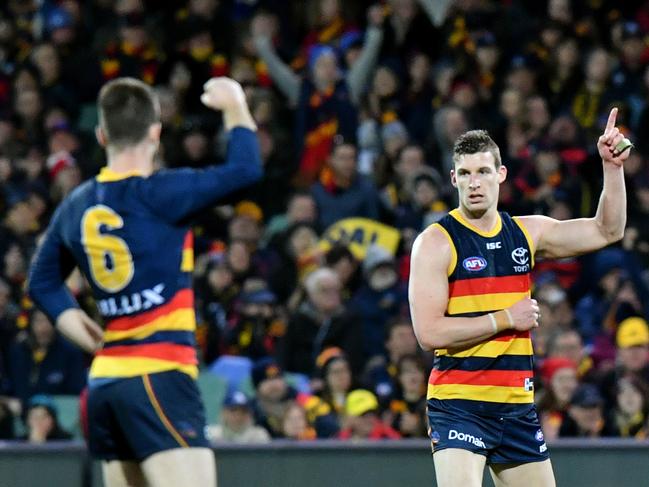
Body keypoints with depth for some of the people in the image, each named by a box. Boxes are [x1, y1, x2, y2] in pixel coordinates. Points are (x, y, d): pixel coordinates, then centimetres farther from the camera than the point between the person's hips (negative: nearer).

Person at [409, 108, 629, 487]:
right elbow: (429, 332, -16)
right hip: (459, 403, -6)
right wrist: (505, 319, -12)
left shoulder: (526, 232, 10)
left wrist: (613, 166, 5)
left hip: (517, 404, 6)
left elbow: (606, 231, 16)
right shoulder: (436, 242, -7)